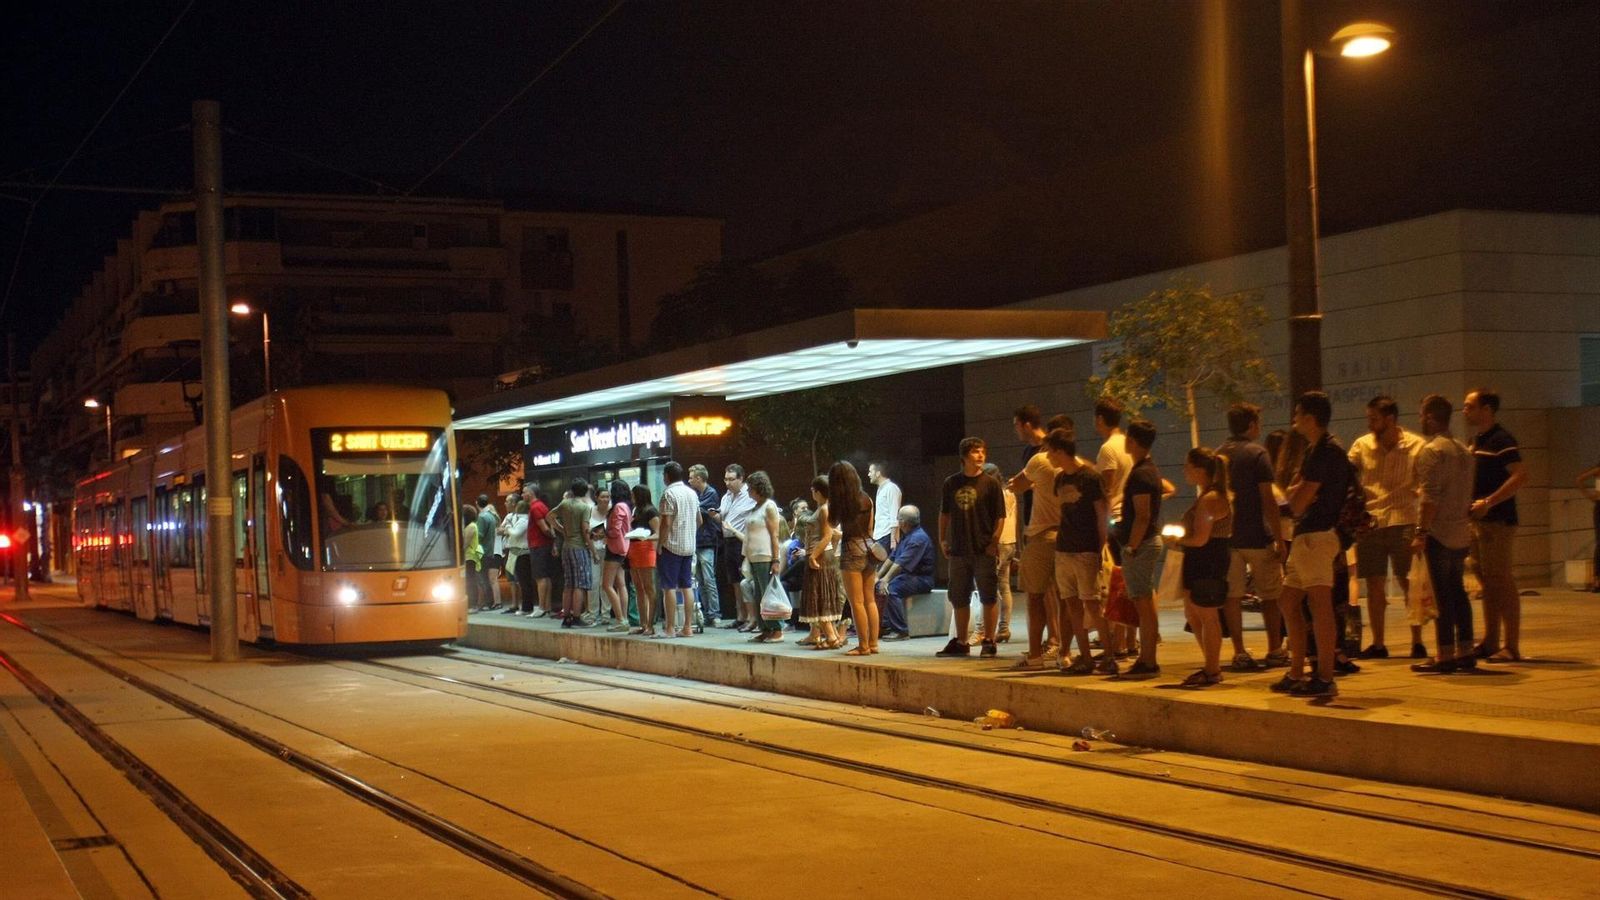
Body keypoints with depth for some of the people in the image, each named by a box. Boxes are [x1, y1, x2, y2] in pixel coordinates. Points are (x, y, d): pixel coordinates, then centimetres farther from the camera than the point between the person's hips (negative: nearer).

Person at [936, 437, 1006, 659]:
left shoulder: (991, 484, -2)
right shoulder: (951, 483, 7)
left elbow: (1000, 517, -3)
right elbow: (944, 514, 14)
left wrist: (994, 541, -13)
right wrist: (942, 540, 7)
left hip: (983, 551, -4)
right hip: (958, 550, 4)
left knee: (988, 598, 0)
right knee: (959, 599, 11)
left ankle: (989, 641, 8)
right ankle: (960, 642, 22)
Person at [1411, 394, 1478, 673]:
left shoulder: (1430, 451, -12)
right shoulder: (1463, 451, 15)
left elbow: (1430, 497, -19)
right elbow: (1468, 494, 17)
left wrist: (1421, 531, -18)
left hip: (1440, 533, -8)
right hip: (1462, 533, 8)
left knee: (1442, 594, -6)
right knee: (1457, 591, 13)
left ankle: (1445, 656, -4)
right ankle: (1465, 653, 14)